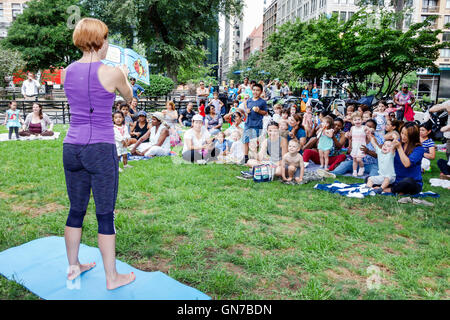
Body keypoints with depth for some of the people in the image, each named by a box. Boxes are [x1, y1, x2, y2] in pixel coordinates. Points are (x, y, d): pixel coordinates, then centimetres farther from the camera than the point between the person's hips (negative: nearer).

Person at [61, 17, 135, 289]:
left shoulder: (67, 72, 5)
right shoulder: (112, 73, -11)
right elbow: (129, 97, 9)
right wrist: (124, 75, 29)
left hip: (72, 148, 6)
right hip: (101, 149, -5)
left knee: (76, 210, 18)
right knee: (105, 214, 4)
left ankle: (74, 267, 33)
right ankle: (112, 277, 17)